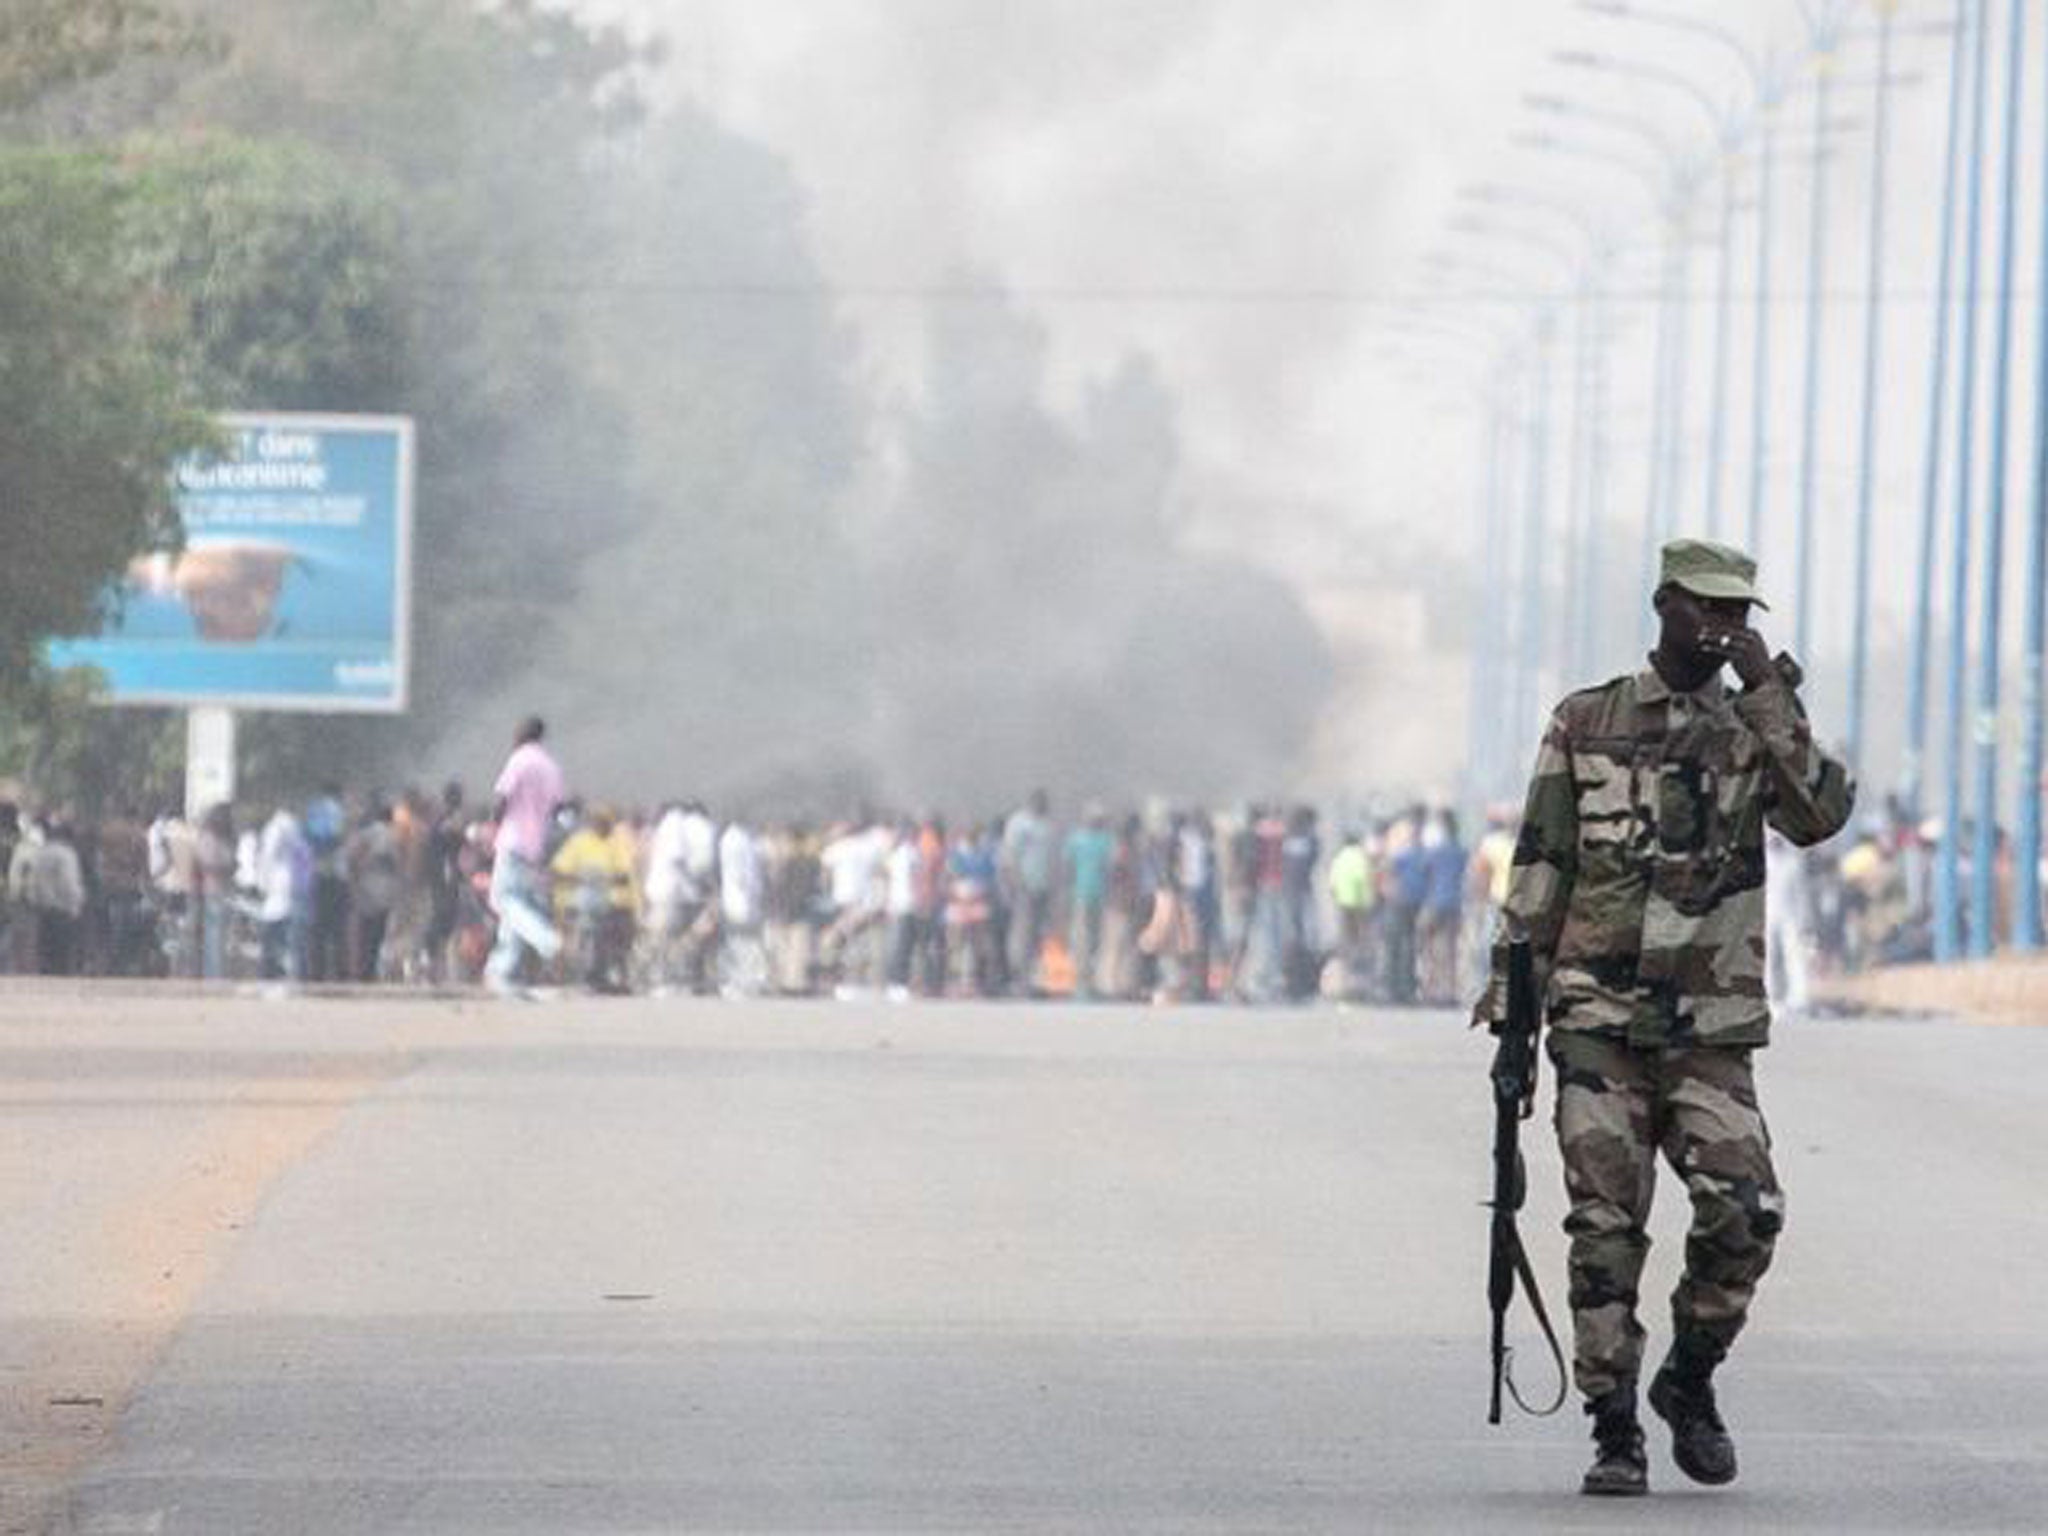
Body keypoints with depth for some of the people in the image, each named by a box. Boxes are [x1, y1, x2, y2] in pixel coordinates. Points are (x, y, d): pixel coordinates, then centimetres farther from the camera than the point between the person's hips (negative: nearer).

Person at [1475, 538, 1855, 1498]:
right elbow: (1538, 872, 8)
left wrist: (1768, 696, -12)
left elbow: (1821, 816, -10)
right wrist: (1509, 992, 1)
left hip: (1710, 1032, 1)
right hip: (1598, 1021, -1)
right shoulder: (1586, 725, 7)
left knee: (1743, 1211, -14)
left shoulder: (1756, 733, 10)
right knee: (1607, 1230, -5)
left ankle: (1690, 1379, 9)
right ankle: (1615, 1434, 2)